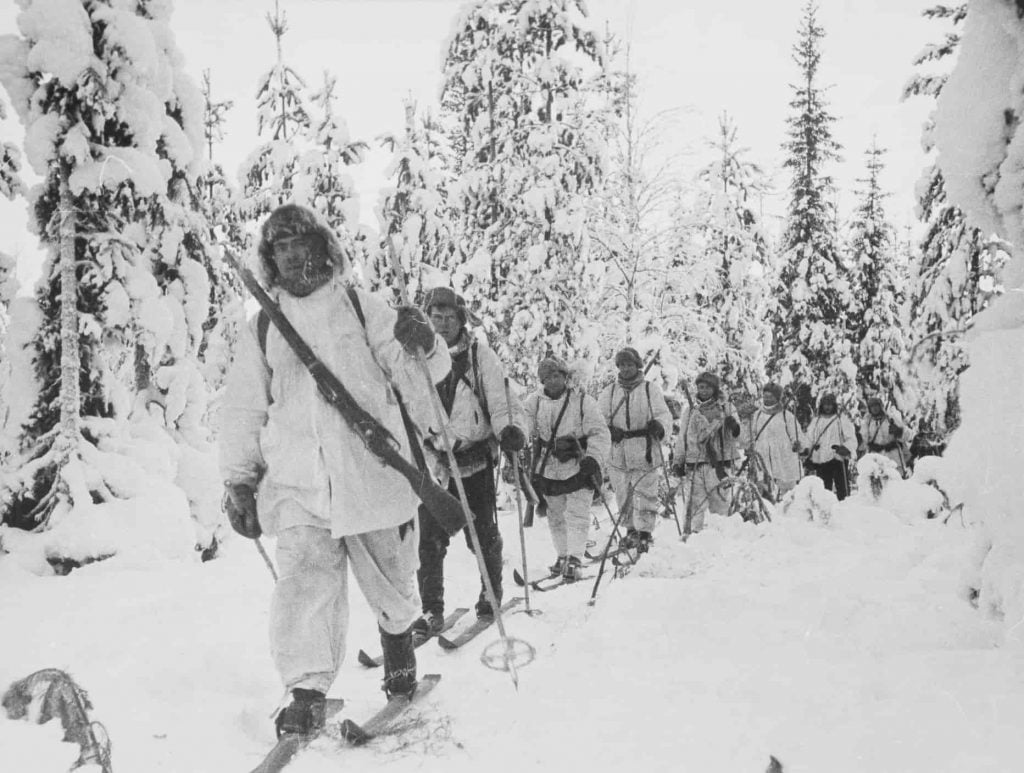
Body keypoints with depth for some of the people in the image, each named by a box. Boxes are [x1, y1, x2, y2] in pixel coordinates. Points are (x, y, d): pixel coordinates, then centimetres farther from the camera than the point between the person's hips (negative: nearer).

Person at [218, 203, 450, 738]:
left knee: (391, 585, 13)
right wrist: (239, 483, 11)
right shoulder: (260, 330, 11)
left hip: (374, 473, -1)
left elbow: (424, 374, 0)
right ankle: (307, 695, -1)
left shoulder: (361, 307, 5)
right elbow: (242, 412, 15)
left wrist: (420, 345, -22)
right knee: (305, 582, -13)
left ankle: (400, 660, 41)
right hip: (299, 485, 1)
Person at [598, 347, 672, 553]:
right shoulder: (609, 392, 12)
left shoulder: (651, 390, 5)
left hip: (645, 451, -3)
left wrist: (658, 424, -22)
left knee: (645, 494, -4)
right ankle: (631, 530, 23)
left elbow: (665, 415, 1)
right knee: (623, 495, 8)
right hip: (618, 452, 3)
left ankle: (645, 534, 4)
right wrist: (609, 429, -11)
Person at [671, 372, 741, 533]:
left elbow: (735, 432, -1)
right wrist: (679, 462, 13)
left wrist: (733, 425, -25)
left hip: (719, 464, -1)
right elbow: (682, 438, 18)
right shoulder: (691, 412, 16)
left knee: (720, 502, -4)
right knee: (695, 503, -3)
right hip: (696, 465, 1)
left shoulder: (726, 408, 10)